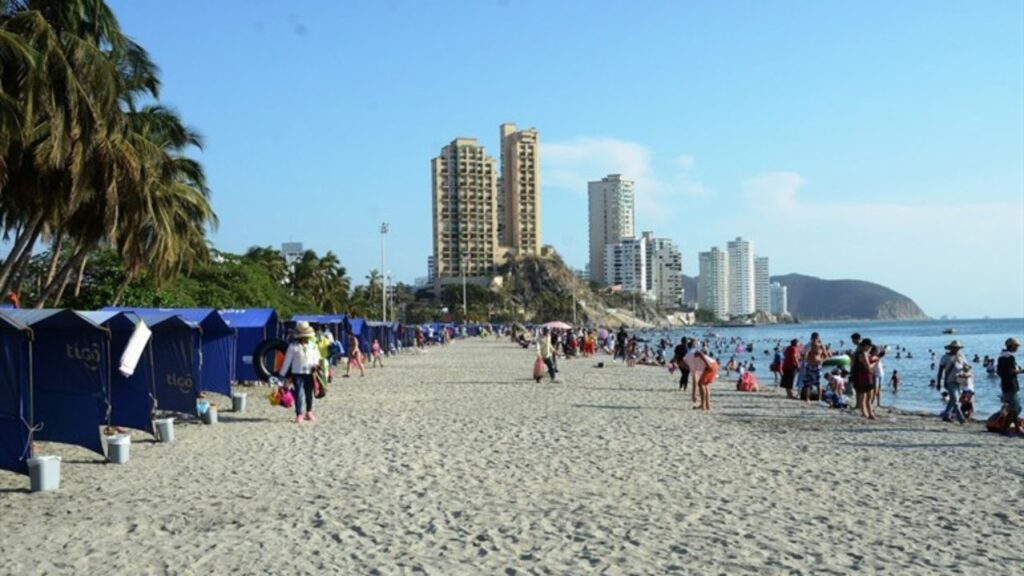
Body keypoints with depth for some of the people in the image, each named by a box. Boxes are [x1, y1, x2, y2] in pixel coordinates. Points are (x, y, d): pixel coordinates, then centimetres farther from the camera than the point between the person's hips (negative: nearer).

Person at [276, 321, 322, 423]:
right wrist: (282, 375, -3)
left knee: (309, 394, 12)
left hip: (310, 374, 3)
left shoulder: (313, 345, 6)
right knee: (299, 394, -10)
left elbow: (317, 358, 12)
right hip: (297, 373, -3)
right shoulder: (293, 346, -4)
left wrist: (316, 365, -10)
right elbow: (287, 361, -2)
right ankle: (299, 414, -6)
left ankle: (309, 412, 28)